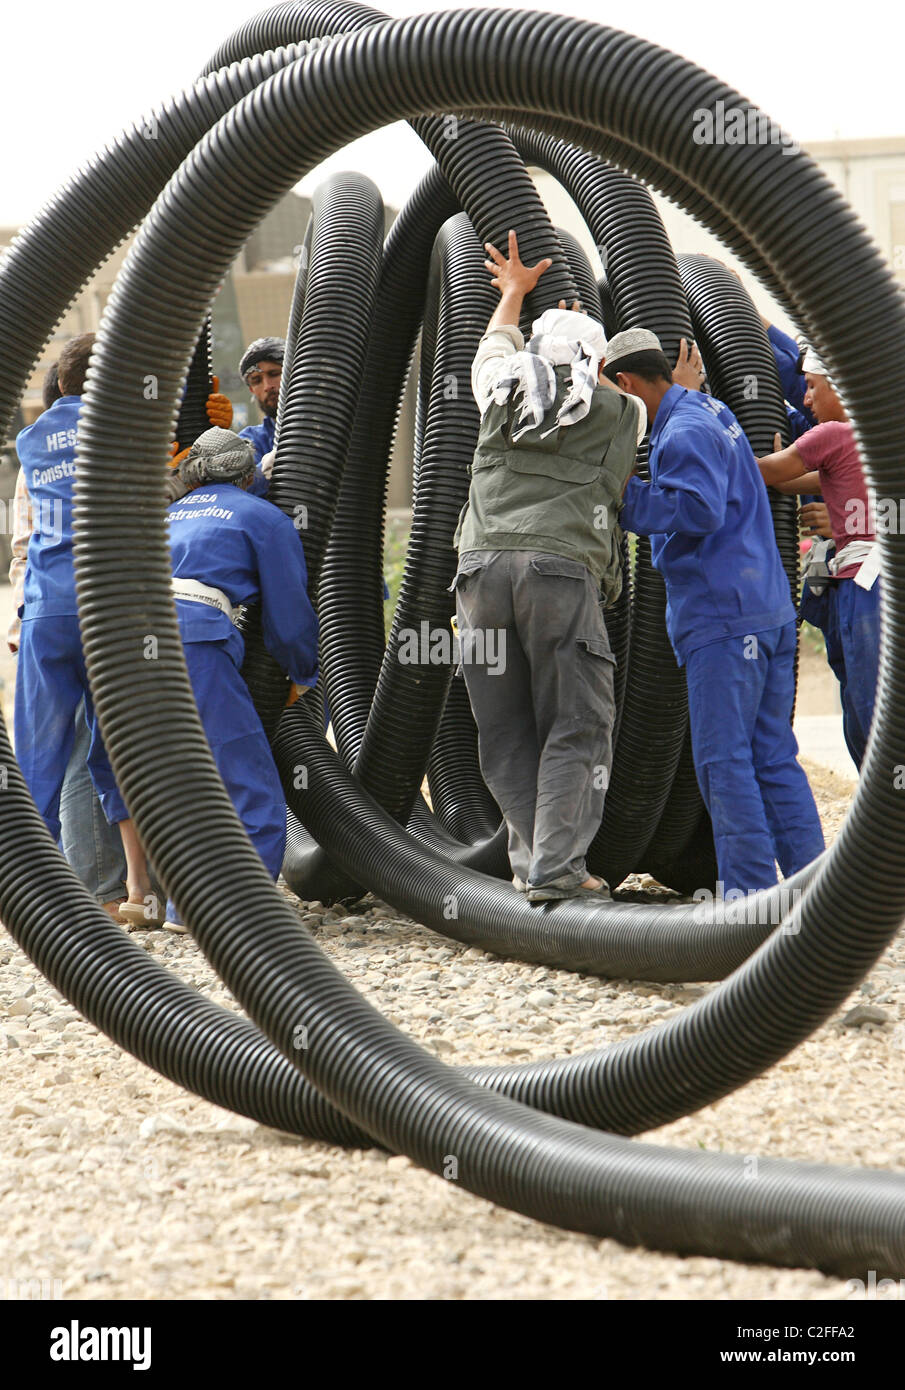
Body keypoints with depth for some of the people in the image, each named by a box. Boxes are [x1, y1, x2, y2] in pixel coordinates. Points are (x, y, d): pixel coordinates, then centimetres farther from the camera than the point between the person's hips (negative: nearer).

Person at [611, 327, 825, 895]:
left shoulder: (684, 432, -11)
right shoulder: (712, 411, 19)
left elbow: (699, 509, -23)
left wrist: (626, 493, -16)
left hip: (722, 617, -10)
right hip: (770, 610, 10)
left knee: (724, 759, -7)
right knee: (774, 755, 10)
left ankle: (751, 891, -8)